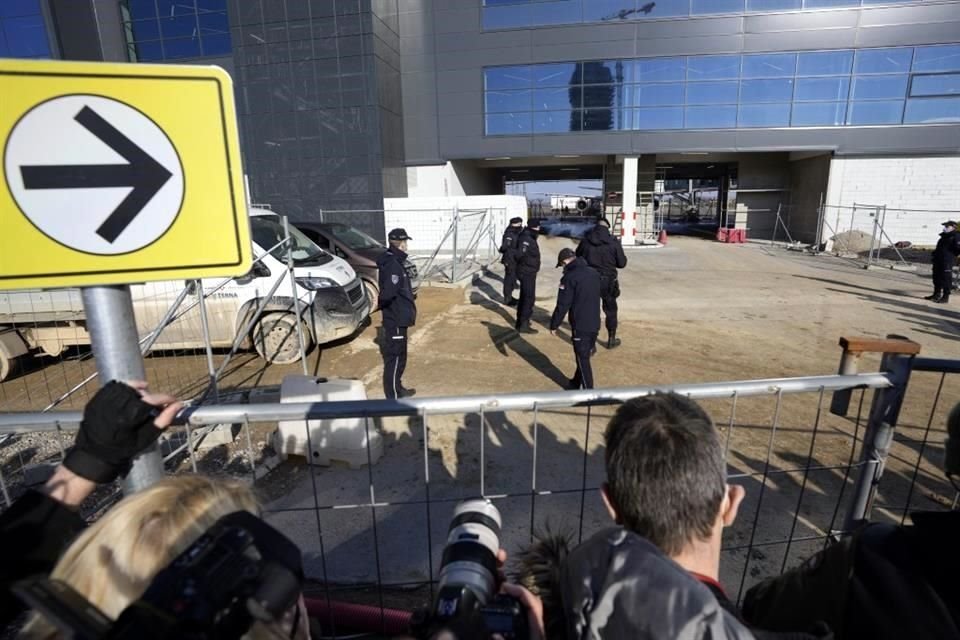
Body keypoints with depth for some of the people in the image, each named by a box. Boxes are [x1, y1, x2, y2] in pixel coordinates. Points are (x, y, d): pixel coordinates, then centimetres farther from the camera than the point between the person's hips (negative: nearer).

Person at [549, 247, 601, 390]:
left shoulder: (570, 277, -16)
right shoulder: (594, 273, 8)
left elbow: (563, 305, -16)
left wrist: (554, 325, -6)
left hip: (580, 326, -7)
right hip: (595, 324, 7)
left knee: (582, 359, 3)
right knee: (584, 356, 19)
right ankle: (576, 383, 33)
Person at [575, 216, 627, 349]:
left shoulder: (585, 241, -6)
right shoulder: (614, 242, -11)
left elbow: (578, 256, 9)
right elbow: (622, 263, -5)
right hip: (608, 282, -1)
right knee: (610, 310, 17)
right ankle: (611, 340, 29)